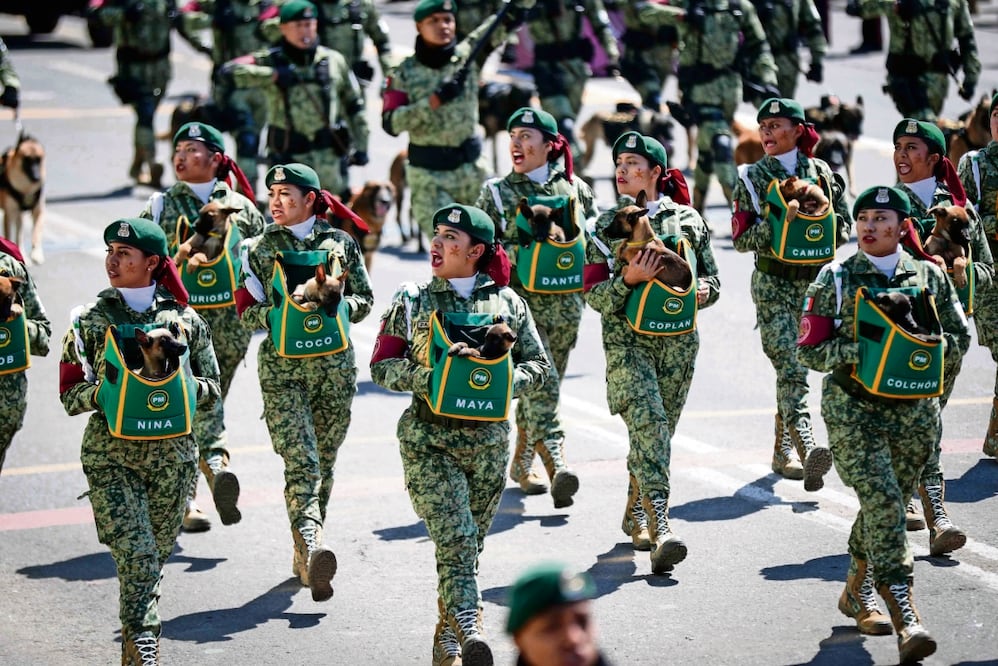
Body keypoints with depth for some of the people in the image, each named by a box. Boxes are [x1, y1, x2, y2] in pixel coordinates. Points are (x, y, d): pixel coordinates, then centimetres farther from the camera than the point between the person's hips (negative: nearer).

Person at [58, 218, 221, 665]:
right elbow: (71, 398, 1)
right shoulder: (91, 320, 2)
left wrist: (174, 380, -9)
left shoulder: (184, 320, 5)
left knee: (158, 552, 10)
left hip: (173, 455, 2)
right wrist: (113, 387, -16)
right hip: (111, 456, -2)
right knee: (135, 552, -16)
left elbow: (212, 390, 10)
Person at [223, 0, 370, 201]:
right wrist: (274, 75, -20)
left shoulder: (334, 61, 8)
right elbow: (230, 71, -17)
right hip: (288, 154, -2)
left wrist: (361, 145, 12)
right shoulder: (271, 61, -2)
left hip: (329, 153, 2)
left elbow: (354, 106, 15)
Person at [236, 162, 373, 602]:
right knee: (300, 461, -16)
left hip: (335, 365, 2)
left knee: (324, 462, 9)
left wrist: (336, 303, -9)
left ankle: (305, 553, 22)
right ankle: (312, 547, -31)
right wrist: (289, 310, -14)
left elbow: (365, 299, 11)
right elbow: (247, 312, 2)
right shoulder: (260, 249, 4)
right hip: (283, 368, -2)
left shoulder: (340, 244, 6)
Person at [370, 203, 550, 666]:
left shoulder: (506, 302, 7)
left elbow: (539, 363, 11)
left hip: (489, 440, 2)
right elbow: (381, 366, 4)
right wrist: (423, 377, -14)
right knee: (455, 537, -18)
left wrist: (505, 381, -9)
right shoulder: (412, 301, 4)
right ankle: (470, 629, -29)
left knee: (470, 542, 9)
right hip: (428, 440, -2)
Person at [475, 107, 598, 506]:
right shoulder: (497, 192, 2)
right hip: (520, 303, -3)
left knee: (541, 387, 11)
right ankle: (557, 466, -26)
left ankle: (521, 464, 26)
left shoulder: (574, 188, 8)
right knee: (541, 383, -18)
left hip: (566, 304, 3)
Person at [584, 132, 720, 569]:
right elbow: (595, 297, -1)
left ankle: (635, 515, 33)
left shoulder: (687, 220, 6)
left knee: (658, 432, 10)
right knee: (649, 424, -19)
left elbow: (712, 280, 14)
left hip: (679, 341, 3)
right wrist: (628, 279, -18)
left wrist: (701, 289, -9)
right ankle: (659, 530, -27)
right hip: (627, 343, -3)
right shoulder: (606, 227, 2)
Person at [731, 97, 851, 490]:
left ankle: (783, 450, 25)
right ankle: (807, 450, -29)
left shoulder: (821, 173, 7)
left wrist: (826, 237, -7)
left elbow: (844, 222, 15)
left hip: (814, 282, 3)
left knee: (793, 366, 12)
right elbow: (741, 239, -3)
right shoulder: (752, 177, 1)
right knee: (791, 368, -16)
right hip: (773, 285, -3)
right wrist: (777, 220, -17)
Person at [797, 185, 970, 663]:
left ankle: (857, 592, 37)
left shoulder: (929, 277, 7)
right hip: (852, 409, -3)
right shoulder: (835, 280, 0)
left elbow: (960, 336, 11)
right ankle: (906, 620, -22)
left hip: (915, 412, 3)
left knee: (885, 507, 12)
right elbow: (809, 350, -1)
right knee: (882, 502, -17)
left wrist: (925, 346, -9)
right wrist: (859, 350, -16)